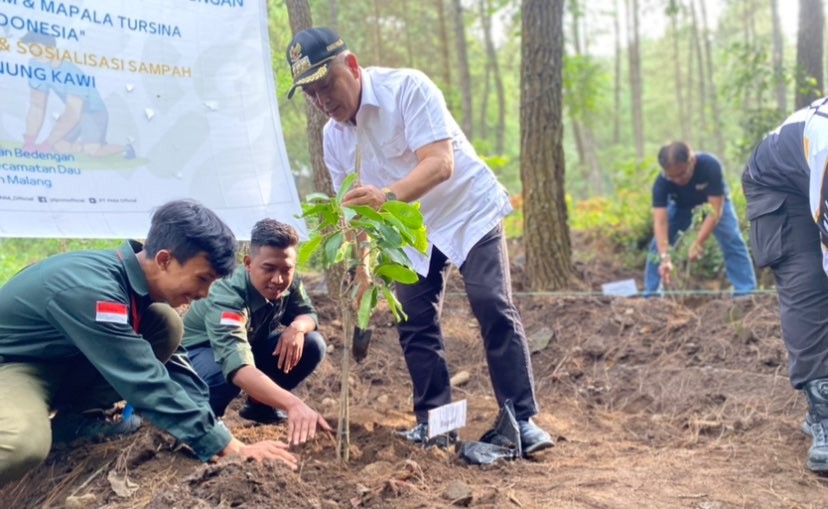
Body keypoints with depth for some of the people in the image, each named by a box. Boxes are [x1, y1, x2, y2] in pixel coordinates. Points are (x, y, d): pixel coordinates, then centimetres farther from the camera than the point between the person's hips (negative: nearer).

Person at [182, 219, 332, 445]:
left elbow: (308, 314, -1)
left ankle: (259, 405, 7)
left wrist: (297, 327, -29)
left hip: (250, 345, 7)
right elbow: (237, 366, -54)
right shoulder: (226, 296, -39)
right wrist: (293, 404, -69)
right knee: (227, 374, -40)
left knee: (312, 345, -15)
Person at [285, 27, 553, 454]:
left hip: (468, 211, -6)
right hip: (413, 230, 6)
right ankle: (433, 420, 12)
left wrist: (387, 195, -52)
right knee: (414, 322, 0)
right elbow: (351, 208, 3)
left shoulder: (407, 88, -24)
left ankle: (522, 419, -8)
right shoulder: (333, 135, -5)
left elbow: (441, 163, -35)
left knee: (493, 307, -16)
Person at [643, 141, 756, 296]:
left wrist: (698, 243, -45)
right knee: (658, 245, -12)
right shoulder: (661, 183, -34)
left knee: (733, 242, -18)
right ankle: (650, 294, 0)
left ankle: (746, 292, -10)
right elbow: (660, 221, -38)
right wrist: (664, 257, -51)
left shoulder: (710, 166, -40)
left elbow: (715, 210, -39)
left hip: (714, 202, -1)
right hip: (681, 206, 1)